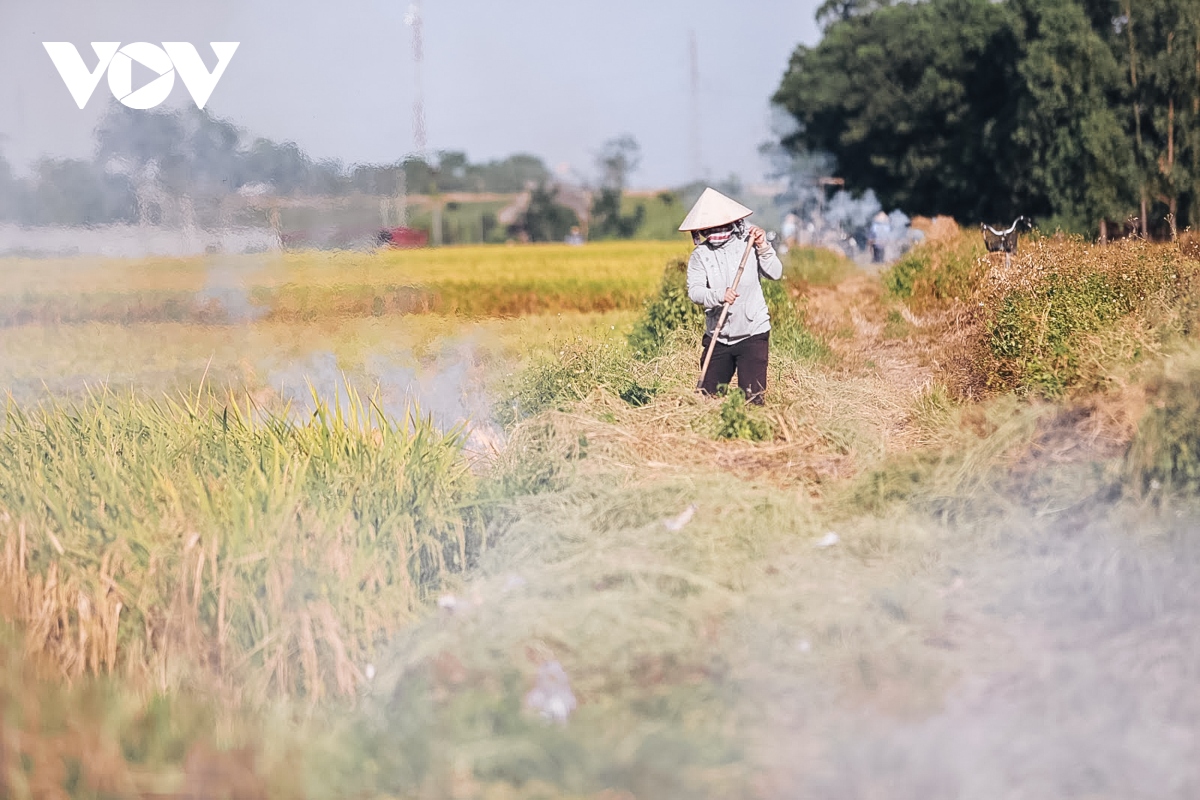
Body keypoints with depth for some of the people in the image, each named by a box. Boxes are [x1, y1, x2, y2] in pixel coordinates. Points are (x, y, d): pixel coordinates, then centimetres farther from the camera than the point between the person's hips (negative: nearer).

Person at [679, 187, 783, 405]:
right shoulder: (700, 255, 0)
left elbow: (776, 273, -5)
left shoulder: (747, 244, -2)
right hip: (717, 337, 2)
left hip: (752, 334, -2)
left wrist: (763, 247, -18)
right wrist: (720, 296, -31)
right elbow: (694, 291, -13)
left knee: (752, 397, -7)